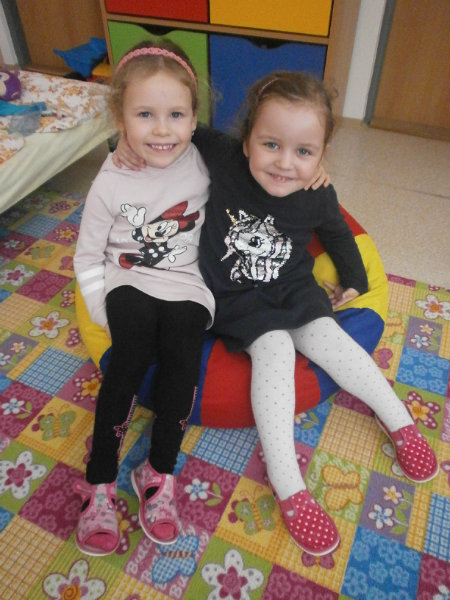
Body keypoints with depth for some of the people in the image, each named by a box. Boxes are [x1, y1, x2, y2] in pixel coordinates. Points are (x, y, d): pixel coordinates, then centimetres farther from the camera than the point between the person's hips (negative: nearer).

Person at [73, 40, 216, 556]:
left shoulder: (204, 164, -2)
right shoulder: (111, 185, -5)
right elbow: (88, 255, 2)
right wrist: (102, 313, -7)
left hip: (186, 284, 1)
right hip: (128, 282, -1)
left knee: (182, 353, -26)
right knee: (133, 352, -28)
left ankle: (160, 472, -8)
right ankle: (100, 479, -12)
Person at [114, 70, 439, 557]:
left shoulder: (318, 197, -11)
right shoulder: (221, 157, -19)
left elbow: (337, 234, 11)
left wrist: (354, 280, 17)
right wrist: (131, 139, -14)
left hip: (292, 289, 3)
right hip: (235, 298, -2)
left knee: (329, 340, -16)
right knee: (274, 348, -26)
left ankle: (401, 423, 9)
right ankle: (287, 486, -20)